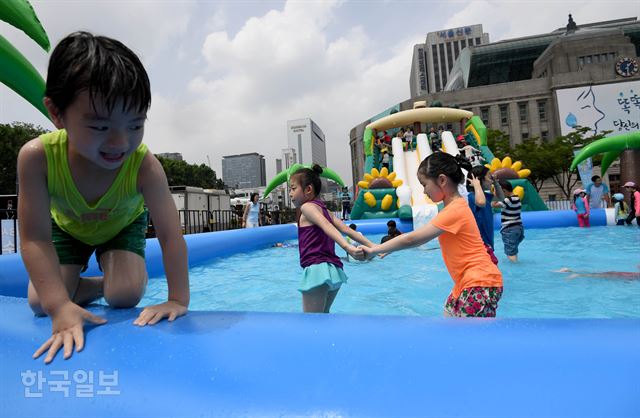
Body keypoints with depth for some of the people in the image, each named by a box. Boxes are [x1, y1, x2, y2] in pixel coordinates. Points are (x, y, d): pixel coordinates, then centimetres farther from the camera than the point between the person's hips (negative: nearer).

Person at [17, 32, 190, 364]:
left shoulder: (144, 165, -42)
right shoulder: (37, 157, -38)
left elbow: (170, 235, -38)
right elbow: (35, 239, -33)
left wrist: (178, 299, -40)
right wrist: (61, 308, -41)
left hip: (123, 224, -1)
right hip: (67, 225, 2)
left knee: (125, 296, -17)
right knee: (41, 303, -6)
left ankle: (111, 280, 17)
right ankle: (96, 285, 22)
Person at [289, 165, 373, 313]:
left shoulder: (307, 206, -3)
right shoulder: (323, 208, 20)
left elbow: (327, 226, -21)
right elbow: (346, 229, 12)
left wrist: (347, 247, -35)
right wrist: (371, 246, 7)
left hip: (317, 268, -9)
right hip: (334, 268, 9)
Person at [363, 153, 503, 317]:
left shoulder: (455, 210, -20)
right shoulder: (455, 206, 10)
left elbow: (412, 239, -21)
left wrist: (374, 250, -14)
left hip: (481, 283, -9)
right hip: (466, 281, 9)